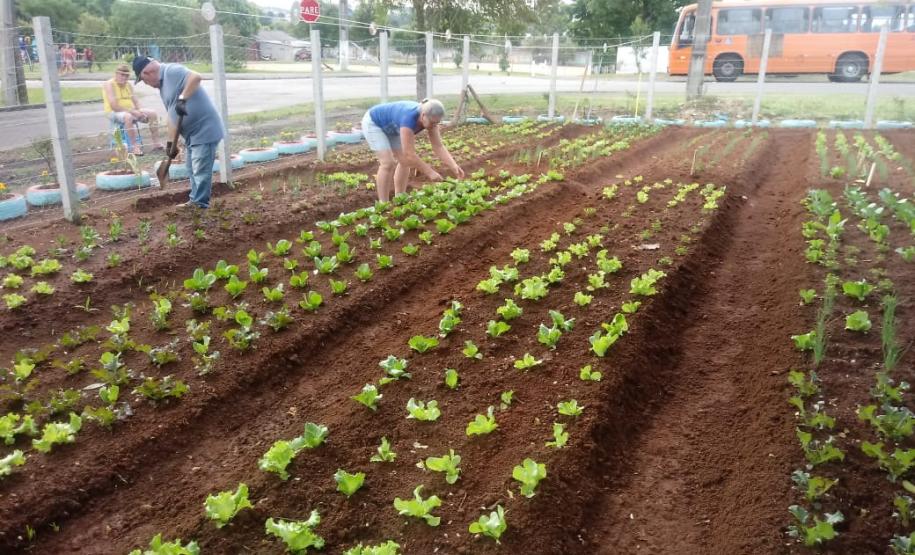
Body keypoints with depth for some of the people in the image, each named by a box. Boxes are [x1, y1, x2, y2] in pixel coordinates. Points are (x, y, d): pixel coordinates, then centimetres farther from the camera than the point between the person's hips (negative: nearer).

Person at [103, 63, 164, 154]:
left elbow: (136, 102, 9)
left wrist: (139, 112, -14)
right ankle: (135, 147, -37)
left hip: (131, 111, 7)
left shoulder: (129, 85, 12)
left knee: (153, 113, -6)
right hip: (115, 113, -7)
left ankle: (157, 142, -6)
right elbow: (114, 106, -21)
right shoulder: (109, 84, -11)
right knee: (128, 117, -40)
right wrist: (132, 111, -25)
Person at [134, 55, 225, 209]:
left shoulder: (172, 71, -12)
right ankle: (195, 201, 27)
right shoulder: (162, 84, 18)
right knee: (193, 170, 17)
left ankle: (200, 205, 0)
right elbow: (172, 115, 18)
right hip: (191, 133, 11)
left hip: (204, 129, -11)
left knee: (201, 171, -7)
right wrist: (172, 142, 14)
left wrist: (182, 99, -33)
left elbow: (196, 77, -30)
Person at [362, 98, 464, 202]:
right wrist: (430, 172, -39)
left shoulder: (429, 119, -19)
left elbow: (438, 147, -19)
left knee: (405, 161, 1)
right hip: (373, 123, -8)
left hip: (390, 127, 8)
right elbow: (409, 154, -42)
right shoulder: (409, 118, -41)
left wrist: (454, 166, -30)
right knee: (388, 163, -19)